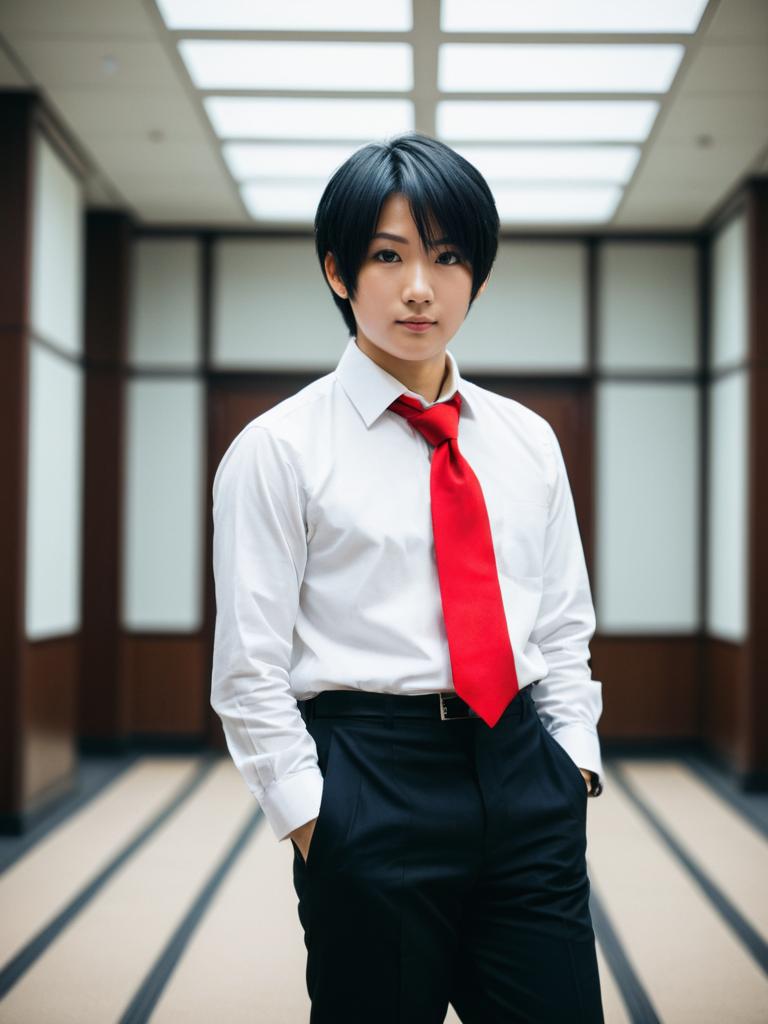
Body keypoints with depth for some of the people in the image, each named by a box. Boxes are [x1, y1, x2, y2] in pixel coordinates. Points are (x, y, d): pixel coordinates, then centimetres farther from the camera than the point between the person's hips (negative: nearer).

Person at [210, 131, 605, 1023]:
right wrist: (316, 826, -8)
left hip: (526, 780, 4)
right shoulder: (278, 449, -4)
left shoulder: (528, 442, 10)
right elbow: (250, 672, -4)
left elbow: (563, 628, 15)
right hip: (374, 785, -4)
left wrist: (573, 765, 5)